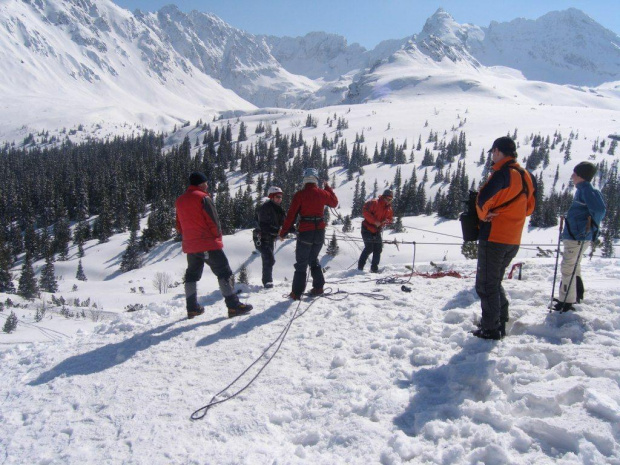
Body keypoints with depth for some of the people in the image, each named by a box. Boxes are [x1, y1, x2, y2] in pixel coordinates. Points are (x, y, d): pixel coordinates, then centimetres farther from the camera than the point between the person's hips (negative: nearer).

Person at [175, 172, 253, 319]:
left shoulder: (180, 201, 12)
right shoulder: (203, 197, -10)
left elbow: (179, 226, 17)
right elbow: (214, 221, -12)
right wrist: (218, 237, 1)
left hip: (190, 245, 7)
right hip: (209, 244, -7)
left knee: (192, 275, 17)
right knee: (224, 273, -4)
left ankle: (192, 308, 19)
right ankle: (233, 306, -9)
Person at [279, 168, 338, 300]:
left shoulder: (299, 195, -9)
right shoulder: (323, 193, 2)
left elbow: (291, 215, -8)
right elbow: (335, 202, 22)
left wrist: (283, 232, 0)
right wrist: (328, 188, 33)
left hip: (305, 232, -4)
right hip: (320, 231, 4)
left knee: (301, 263, 7)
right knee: (313, 259, 23)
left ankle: (297, 292, 7)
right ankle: (318, 287, 19)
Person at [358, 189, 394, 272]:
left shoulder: (389, 209, 10)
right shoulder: (374, 203, -13)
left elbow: (390, 218, 16)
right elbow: (365, 211, -21)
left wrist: (386, 221, -10)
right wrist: (375, 221, -25)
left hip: (377, 231, 7)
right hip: (367, 229, -7)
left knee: (378, 249, 3)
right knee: (369, 248, -15)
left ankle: (374, 269, 13)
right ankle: (360, 268, -6)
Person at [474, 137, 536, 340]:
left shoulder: (503, 173, -16)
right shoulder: (527, 177, 10)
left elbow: (483, 198, -24)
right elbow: (529, 207, 18)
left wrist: (483, 215, -6)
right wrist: (509, 215, 11)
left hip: (494, 237, -8)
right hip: (513, 240, 8)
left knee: (486, 284, 1)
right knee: (495, 281, 21)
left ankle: (490, 329, 6)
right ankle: (501, 322, 26)